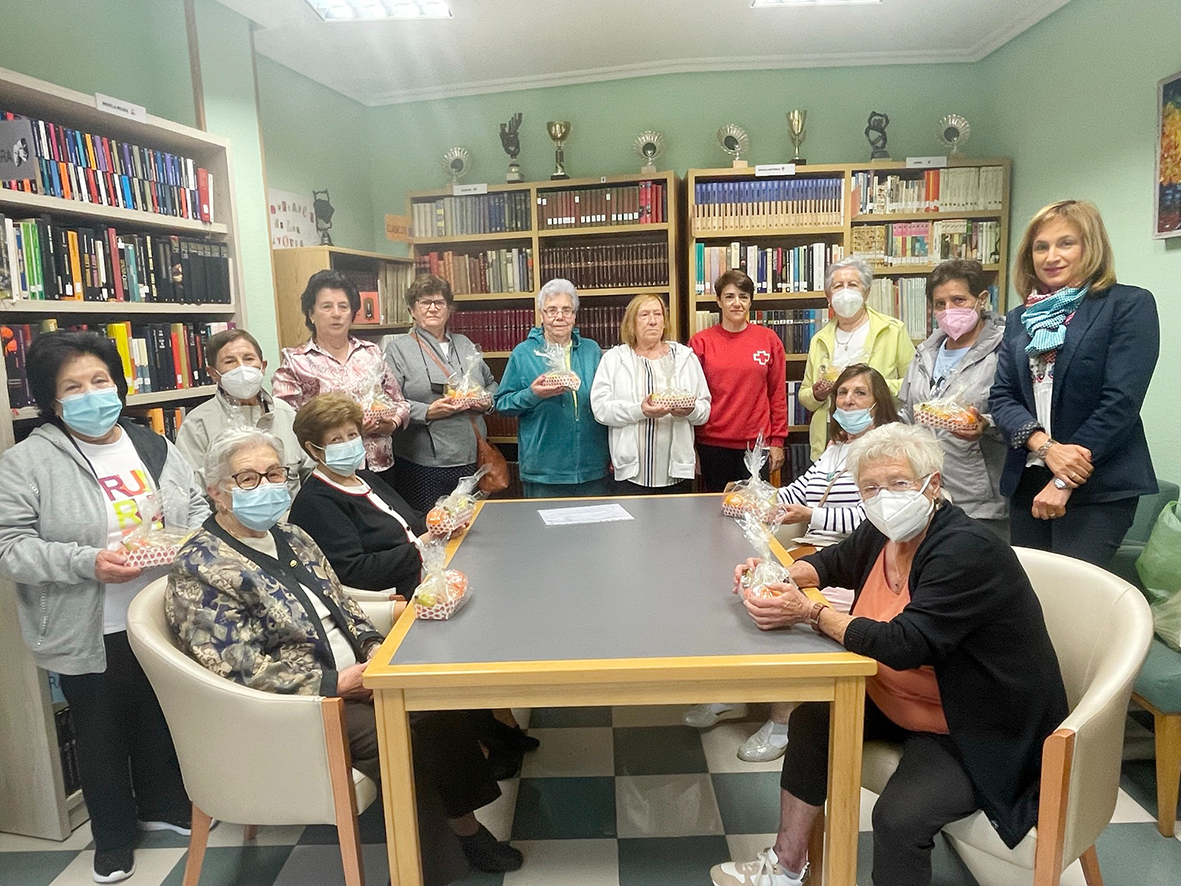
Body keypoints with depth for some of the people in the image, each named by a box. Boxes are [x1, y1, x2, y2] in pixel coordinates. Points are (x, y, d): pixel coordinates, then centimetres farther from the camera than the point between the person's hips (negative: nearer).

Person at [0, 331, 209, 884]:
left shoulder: (153, 447, 4)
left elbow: (199, 506, 10)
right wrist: (86, 563, -26)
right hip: (90, 636, -3)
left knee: (163, 722, 21)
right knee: (101, 735, 15)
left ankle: (163, 805, 45)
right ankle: (113, 835, 37)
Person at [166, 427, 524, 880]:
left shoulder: (290, 536, 10)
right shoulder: (199, 569, -14)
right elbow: (242, 669, -20)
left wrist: (373, 645, -4)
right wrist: (337, 683, -22)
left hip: (352, 676, 8)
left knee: (443, 700, -9)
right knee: (408, 742, -22)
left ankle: (467, 828, 9)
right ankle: (427, 865, -1)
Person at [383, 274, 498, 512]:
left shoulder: (465, 345, 18)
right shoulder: (398, 349, 0)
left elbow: (491, 383, 26)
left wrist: (488, 401, 5)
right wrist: (428, 412, -20)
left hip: (472, 459, 5)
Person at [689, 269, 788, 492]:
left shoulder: (769, 340, 4)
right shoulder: (701, 342, 2)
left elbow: (778, 394, 6)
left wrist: (777, 441, 3)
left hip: (756, 443, 0)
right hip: (713, 444, 0)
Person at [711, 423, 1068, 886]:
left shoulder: (969, 550, -27)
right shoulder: (882, 533, -3)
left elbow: (905, 645, -34)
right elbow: (834, 561, 17)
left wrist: (810, 613, -29)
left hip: (981, 731, -9)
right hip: (897, 703, 9)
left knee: (898, 817, -26)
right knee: (812, 720, 3)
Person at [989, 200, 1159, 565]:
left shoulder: (1129, 304, -3)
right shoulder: (1020, 318, 12)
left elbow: (1121, 401, -12)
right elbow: (1001, 397, 4)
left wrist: (1066, 481, -14)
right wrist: (1047, 447, -14)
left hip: (1098, 486, -5)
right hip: (1027, 481, 5)